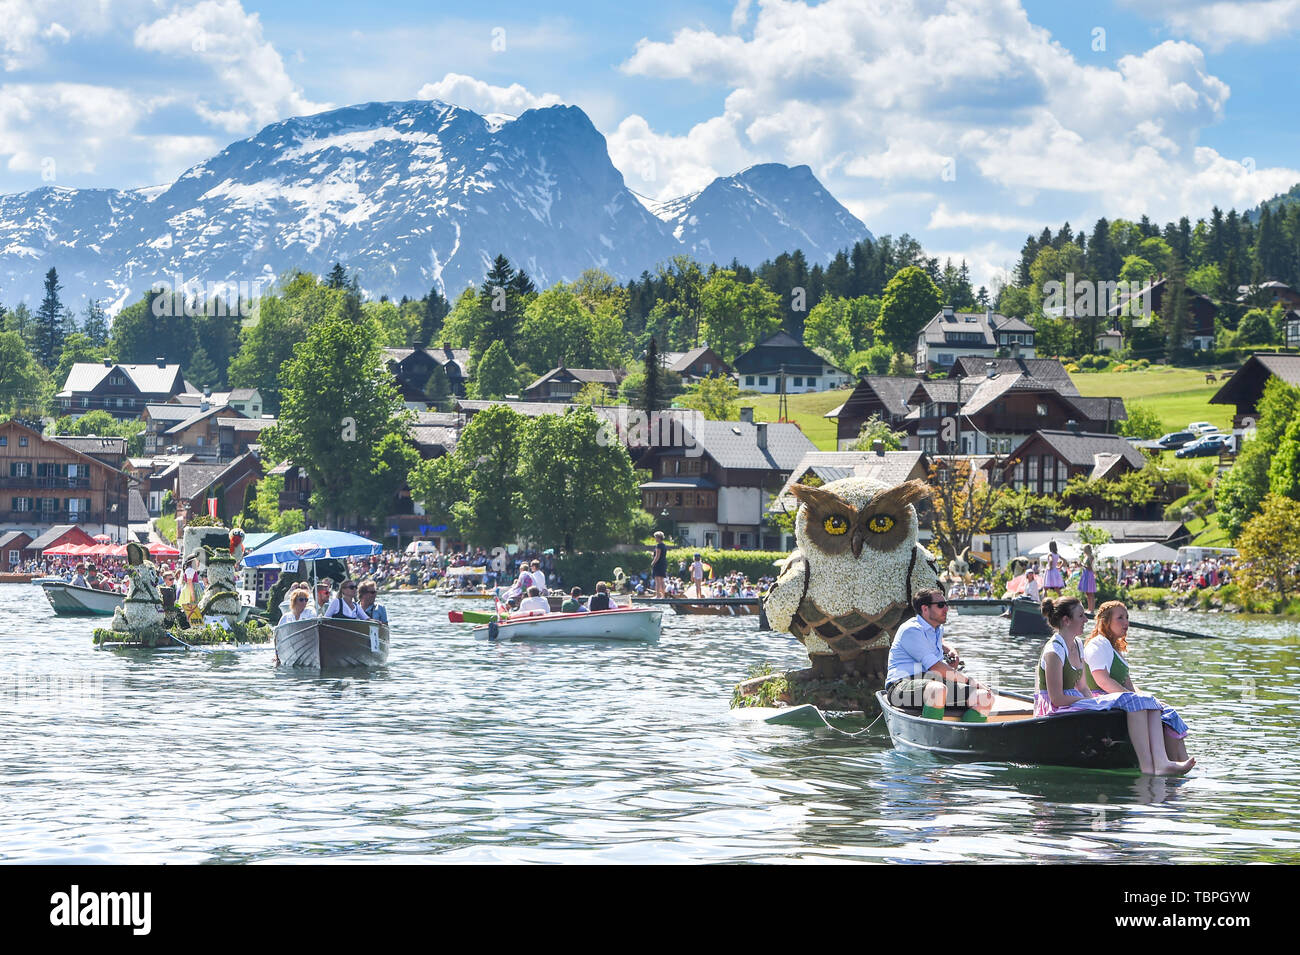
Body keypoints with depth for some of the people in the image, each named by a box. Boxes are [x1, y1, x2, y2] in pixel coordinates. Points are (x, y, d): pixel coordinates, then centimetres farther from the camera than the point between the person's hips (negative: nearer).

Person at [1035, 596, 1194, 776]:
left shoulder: (1077, 645, 16)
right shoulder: (1054, 650, -14)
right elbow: (1057, 699, -18)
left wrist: (1096, 700, -2)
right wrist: (1094, 701, -14)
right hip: (1057, 712, -10)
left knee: (1147, 700, -7)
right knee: (1131, 701, -24)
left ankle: (1161, 762, -28)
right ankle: (1148, 767, -33)